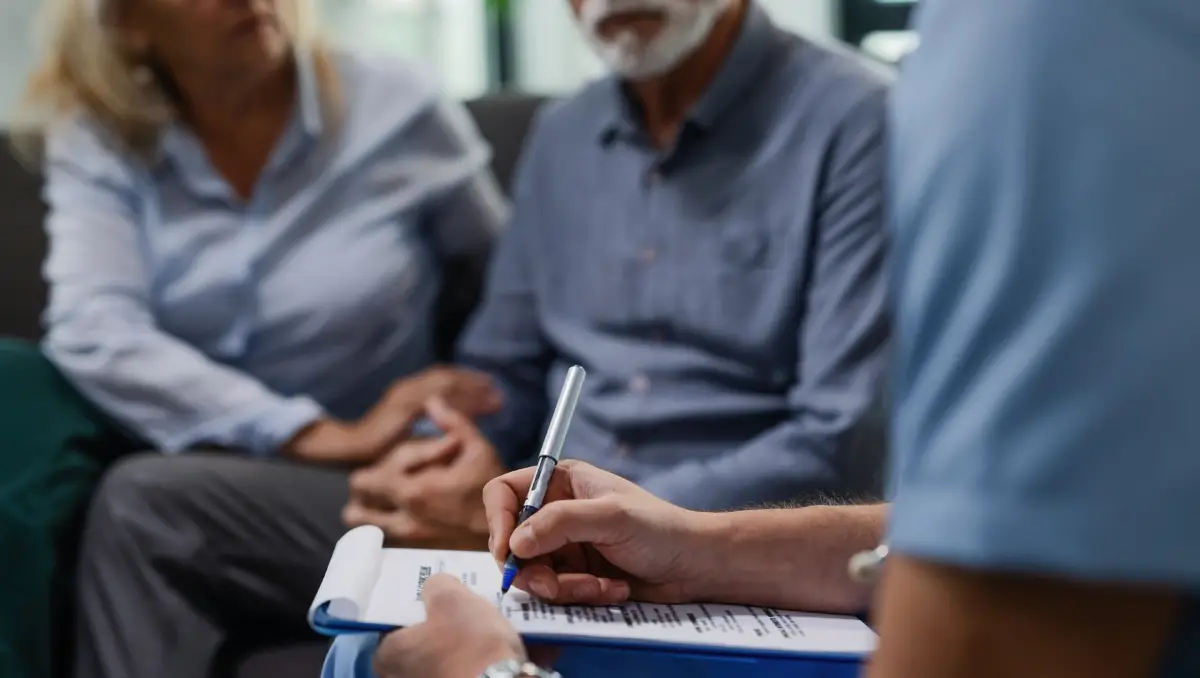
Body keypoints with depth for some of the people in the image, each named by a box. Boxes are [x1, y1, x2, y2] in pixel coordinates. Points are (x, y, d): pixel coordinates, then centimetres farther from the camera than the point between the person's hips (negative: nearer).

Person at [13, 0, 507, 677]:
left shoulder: (397, 111, -4)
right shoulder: (99, 139, -1)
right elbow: (93, 336, -17)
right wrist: (324, 436, -25)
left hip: (378, 496, -2)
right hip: (188, 478, 3)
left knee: (139, 504, -30)